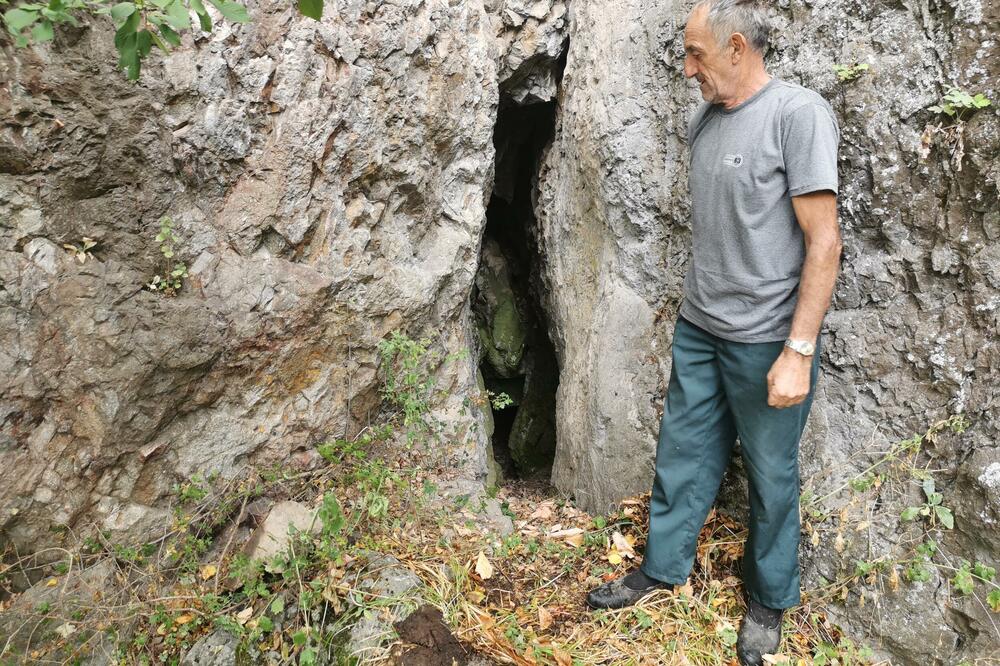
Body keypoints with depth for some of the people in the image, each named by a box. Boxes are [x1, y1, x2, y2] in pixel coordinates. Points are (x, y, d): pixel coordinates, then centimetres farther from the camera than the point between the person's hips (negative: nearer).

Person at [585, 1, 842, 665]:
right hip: (698, 331, 6)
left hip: (767, 341, -6)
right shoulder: (704, 120, 8)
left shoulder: (799, 113, -13)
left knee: (771, 475, 10)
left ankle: (770, 600, 30)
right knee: (682, 454, 14)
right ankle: (662, 568, 32)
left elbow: (824, 242, -16)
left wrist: (798, 352, -19)